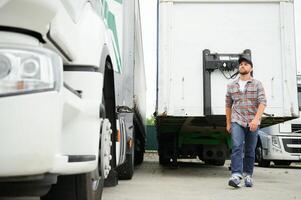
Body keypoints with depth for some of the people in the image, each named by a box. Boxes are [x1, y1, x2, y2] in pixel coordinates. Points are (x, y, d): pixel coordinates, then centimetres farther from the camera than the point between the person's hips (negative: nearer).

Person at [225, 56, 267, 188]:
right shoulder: (231, 86, 10)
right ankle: (236, 176, -24)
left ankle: (248, 175, 18)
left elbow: (262, 103, -9)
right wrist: (228, 123, 15)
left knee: (250, 151, 6)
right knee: (237, 147, -16)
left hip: (252, 122, 0)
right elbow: (228, 105, 17)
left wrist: (256, 119, -23)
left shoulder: (257, 84, 3)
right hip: (237, 121, 0)